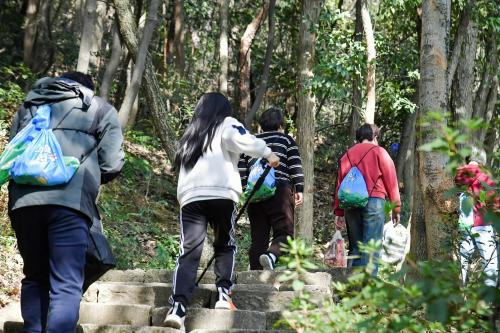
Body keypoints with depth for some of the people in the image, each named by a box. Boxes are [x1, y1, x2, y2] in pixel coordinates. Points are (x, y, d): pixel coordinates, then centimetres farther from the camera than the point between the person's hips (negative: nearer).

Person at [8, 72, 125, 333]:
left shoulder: (28, 106, 28)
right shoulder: (101, 110, 17)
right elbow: (111, 165, 8)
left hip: (22, 200, 4)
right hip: (70, 200, -4)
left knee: (35, 278, 16)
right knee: (66, 284, -6)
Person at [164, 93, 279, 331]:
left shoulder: (190, 135, 33)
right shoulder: (226, 124, 16)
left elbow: (181, 165, 25)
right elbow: (239, 139, -5)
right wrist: (267, 153, 2)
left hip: (190, 196, 3)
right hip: (221, 194, -3)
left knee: (189, 252, -5)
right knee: (225, 246, 16)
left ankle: (178, 307, -19)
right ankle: (224, 294, 1)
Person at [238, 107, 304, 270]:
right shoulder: (286, 140, 12)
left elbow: (241, 170, 15)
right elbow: (296, 166, 2)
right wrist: (299, 190, 0)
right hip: (280, 190, -4)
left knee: (258, 235, 8)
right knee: (284, 231, -5)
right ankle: (271, 255, -34)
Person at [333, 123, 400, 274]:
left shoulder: (347, 155, 16)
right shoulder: (378, 152, 5)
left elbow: (340, 184, 12)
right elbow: (391, 181, 1)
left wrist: (339, 212, 11)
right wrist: (396, 208, 5)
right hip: (374, 201, -4)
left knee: (355, 248, 10)